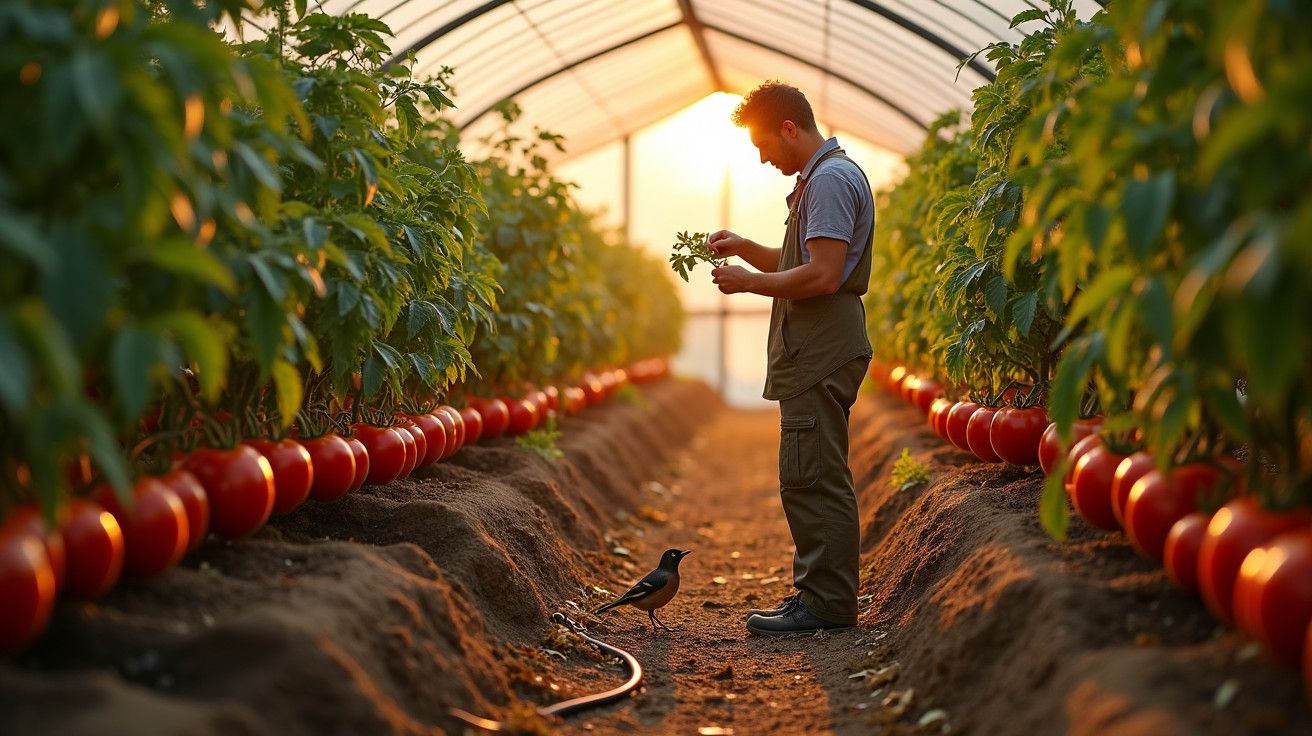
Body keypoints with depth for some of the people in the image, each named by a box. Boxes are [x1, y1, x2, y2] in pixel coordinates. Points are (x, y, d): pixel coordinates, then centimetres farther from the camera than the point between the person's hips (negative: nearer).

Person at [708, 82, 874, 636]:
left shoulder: (830, 179, -13)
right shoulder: (818, 177, 22)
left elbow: (822, 276, -22)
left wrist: (749, 282, -12)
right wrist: (746, 249, 16)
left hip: (821, 354, -11)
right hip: (813, 352, 11)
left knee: (811, 478, -9)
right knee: (812, 478, 13)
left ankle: (826, 603, -5)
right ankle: (819, 593, 19)